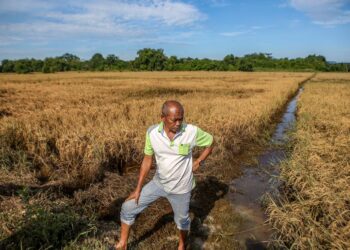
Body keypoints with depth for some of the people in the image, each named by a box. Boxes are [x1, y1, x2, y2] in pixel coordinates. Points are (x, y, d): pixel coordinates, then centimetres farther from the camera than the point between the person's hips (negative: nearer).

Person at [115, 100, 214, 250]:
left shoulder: (192, 132, -23)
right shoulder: (152, 132, -16)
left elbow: (210, 143, -4)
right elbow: (147, 160, -6)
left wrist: (198, 162, -11)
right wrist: (138, 188, -4)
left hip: (181, 187, -2)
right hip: (158, 183, 2)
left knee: (182, 219, 20)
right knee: (128, 207, 3)